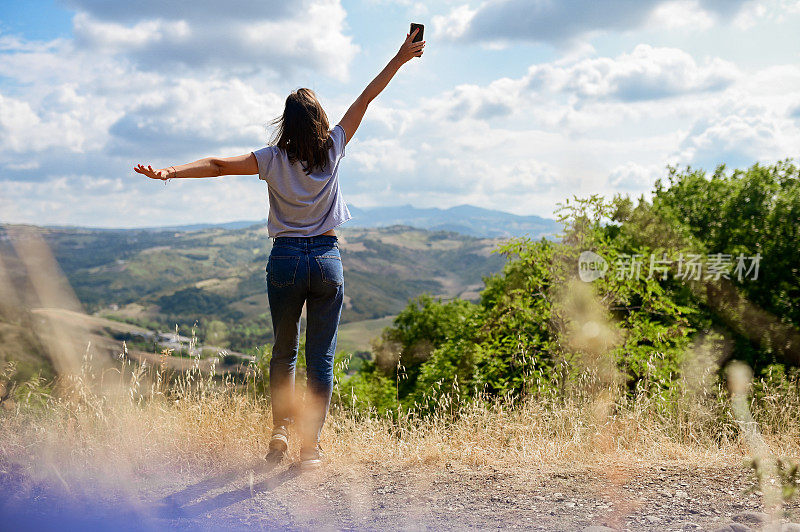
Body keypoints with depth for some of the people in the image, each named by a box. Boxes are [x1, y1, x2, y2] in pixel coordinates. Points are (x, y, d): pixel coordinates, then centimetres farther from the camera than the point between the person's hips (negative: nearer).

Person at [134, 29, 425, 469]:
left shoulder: (275, 159, -3)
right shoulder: (332, 151, 0)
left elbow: (219, 165, -10)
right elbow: (365, 99, 6)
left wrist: (170, 172, -9)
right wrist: (400, 59, 12)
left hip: (286, 259, 0)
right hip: (327, 259, 0)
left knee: (283, 350, 18)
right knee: (321, 356, 4)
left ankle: (279, 431, 10)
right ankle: (310, 445, 3)